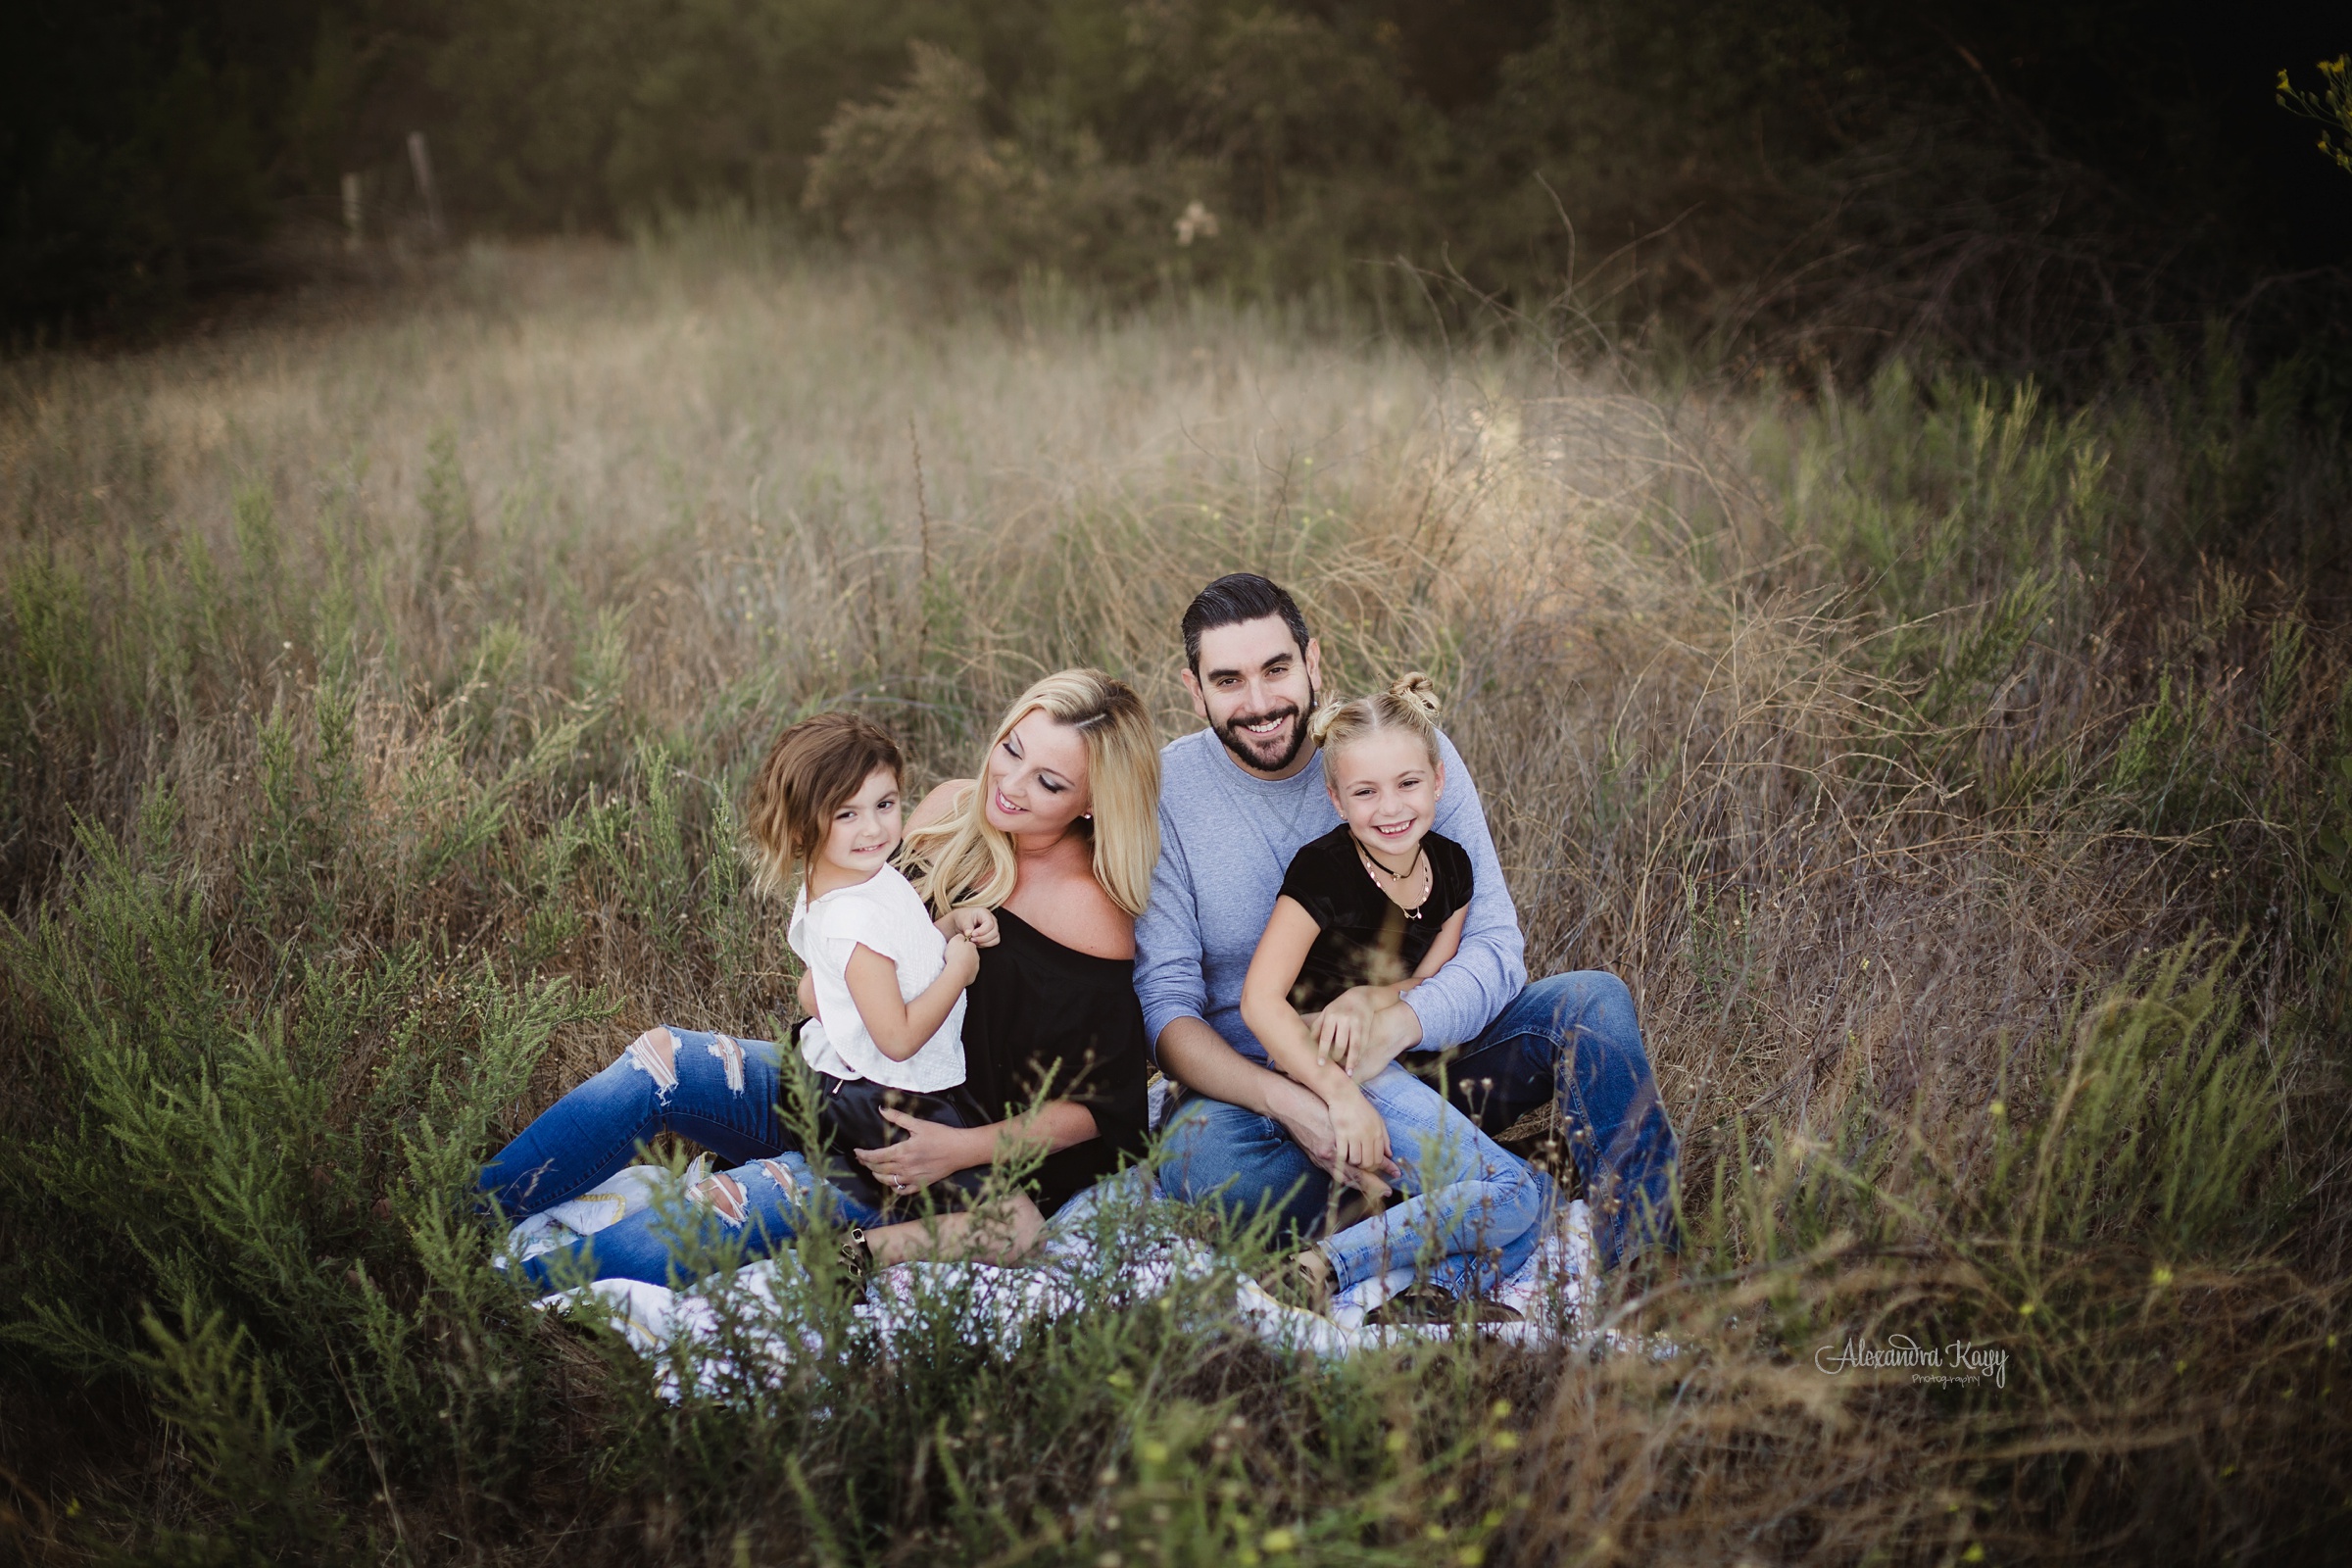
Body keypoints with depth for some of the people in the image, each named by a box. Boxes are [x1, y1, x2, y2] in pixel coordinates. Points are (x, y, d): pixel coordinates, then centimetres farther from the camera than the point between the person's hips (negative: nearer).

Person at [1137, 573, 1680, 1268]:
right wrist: (1288, 1102, -33)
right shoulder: (1162, 792, -9)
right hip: (1264, 1086, -1)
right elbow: (1164, 1005, -13)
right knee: (1200, 1151, -36)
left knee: (1593, 998, -20)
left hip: (1421, 1054, 2)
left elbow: (1495, 946, -9)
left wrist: (1394, 1026, -32)